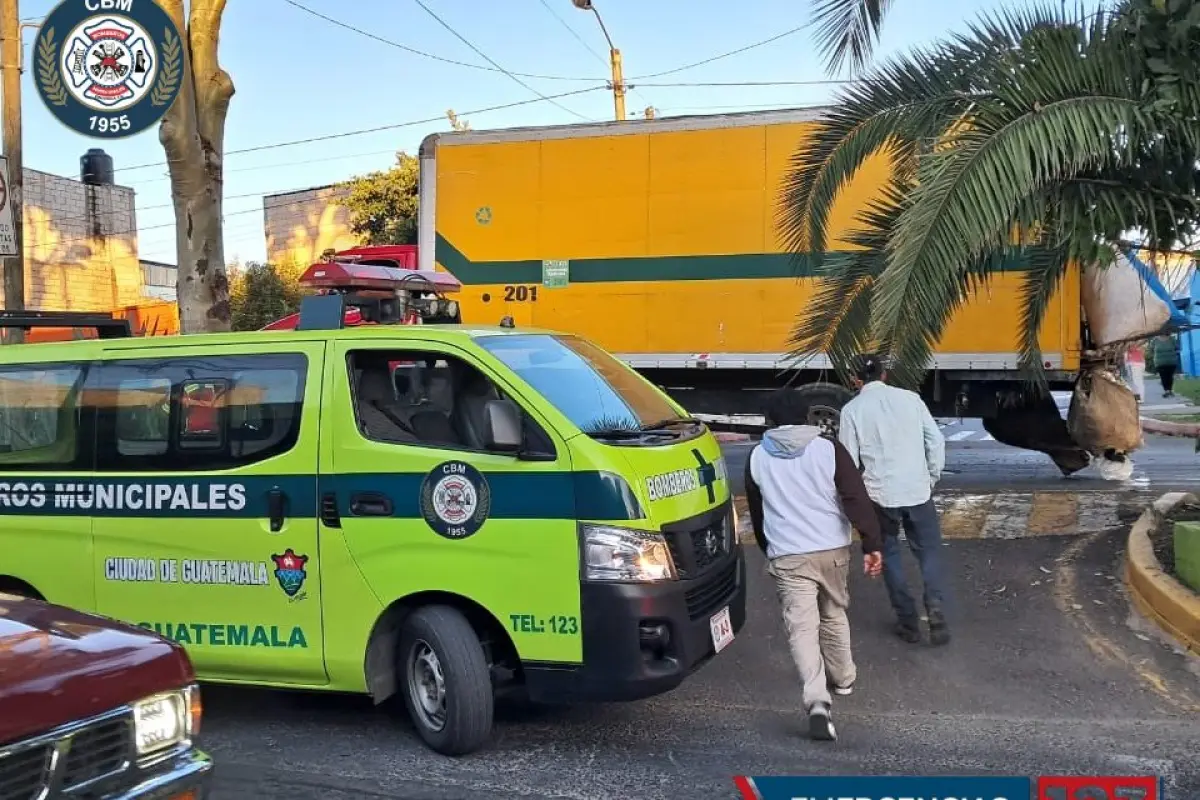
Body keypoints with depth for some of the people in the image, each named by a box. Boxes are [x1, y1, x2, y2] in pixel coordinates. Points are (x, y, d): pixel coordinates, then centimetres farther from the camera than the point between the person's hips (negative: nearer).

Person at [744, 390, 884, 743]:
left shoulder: (757, 458, 3)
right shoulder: (828, 449, -2)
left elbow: (756, 514, 14)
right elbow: (857, 499, -9)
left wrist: (769, 551, 27)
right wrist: (872, 545, -9)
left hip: (787, 556, -2)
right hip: (832, 549, 2)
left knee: (802, 627, -4)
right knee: (834, 615, 23)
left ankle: (817, 701, -20)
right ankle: (843, 678, 41)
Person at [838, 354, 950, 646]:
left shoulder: (852, 409, -3)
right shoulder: (910, 398, 2)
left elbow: (849, 459, -4)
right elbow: (936, 440, 2)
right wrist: (933, 478, 13)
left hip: (881, 495, -1)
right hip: (918, 491, 1)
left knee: (889, 556, 16)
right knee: (929, 553, 14)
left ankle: (908, 622, 17)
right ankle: (936, 614, -2)